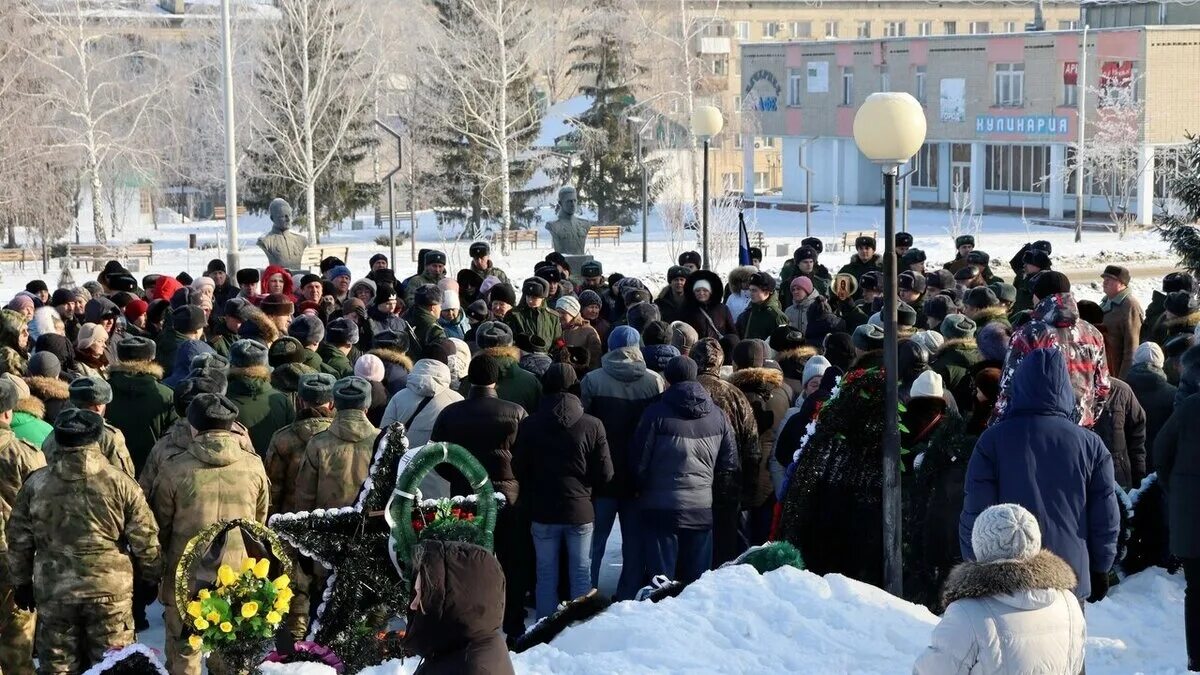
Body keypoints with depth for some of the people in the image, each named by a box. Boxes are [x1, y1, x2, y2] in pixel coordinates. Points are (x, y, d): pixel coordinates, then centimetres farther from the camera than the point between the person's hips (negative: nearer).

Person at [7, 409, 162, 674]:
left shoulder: (35, 483, -3)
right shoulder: (120, 482, -8)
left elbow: (19, 539, 5)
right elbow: (145, 538, -4)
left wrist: (22, 581, 18)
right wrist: (150, 578, 10)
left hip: (53, 591, 1)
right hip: (110, 590, -1)